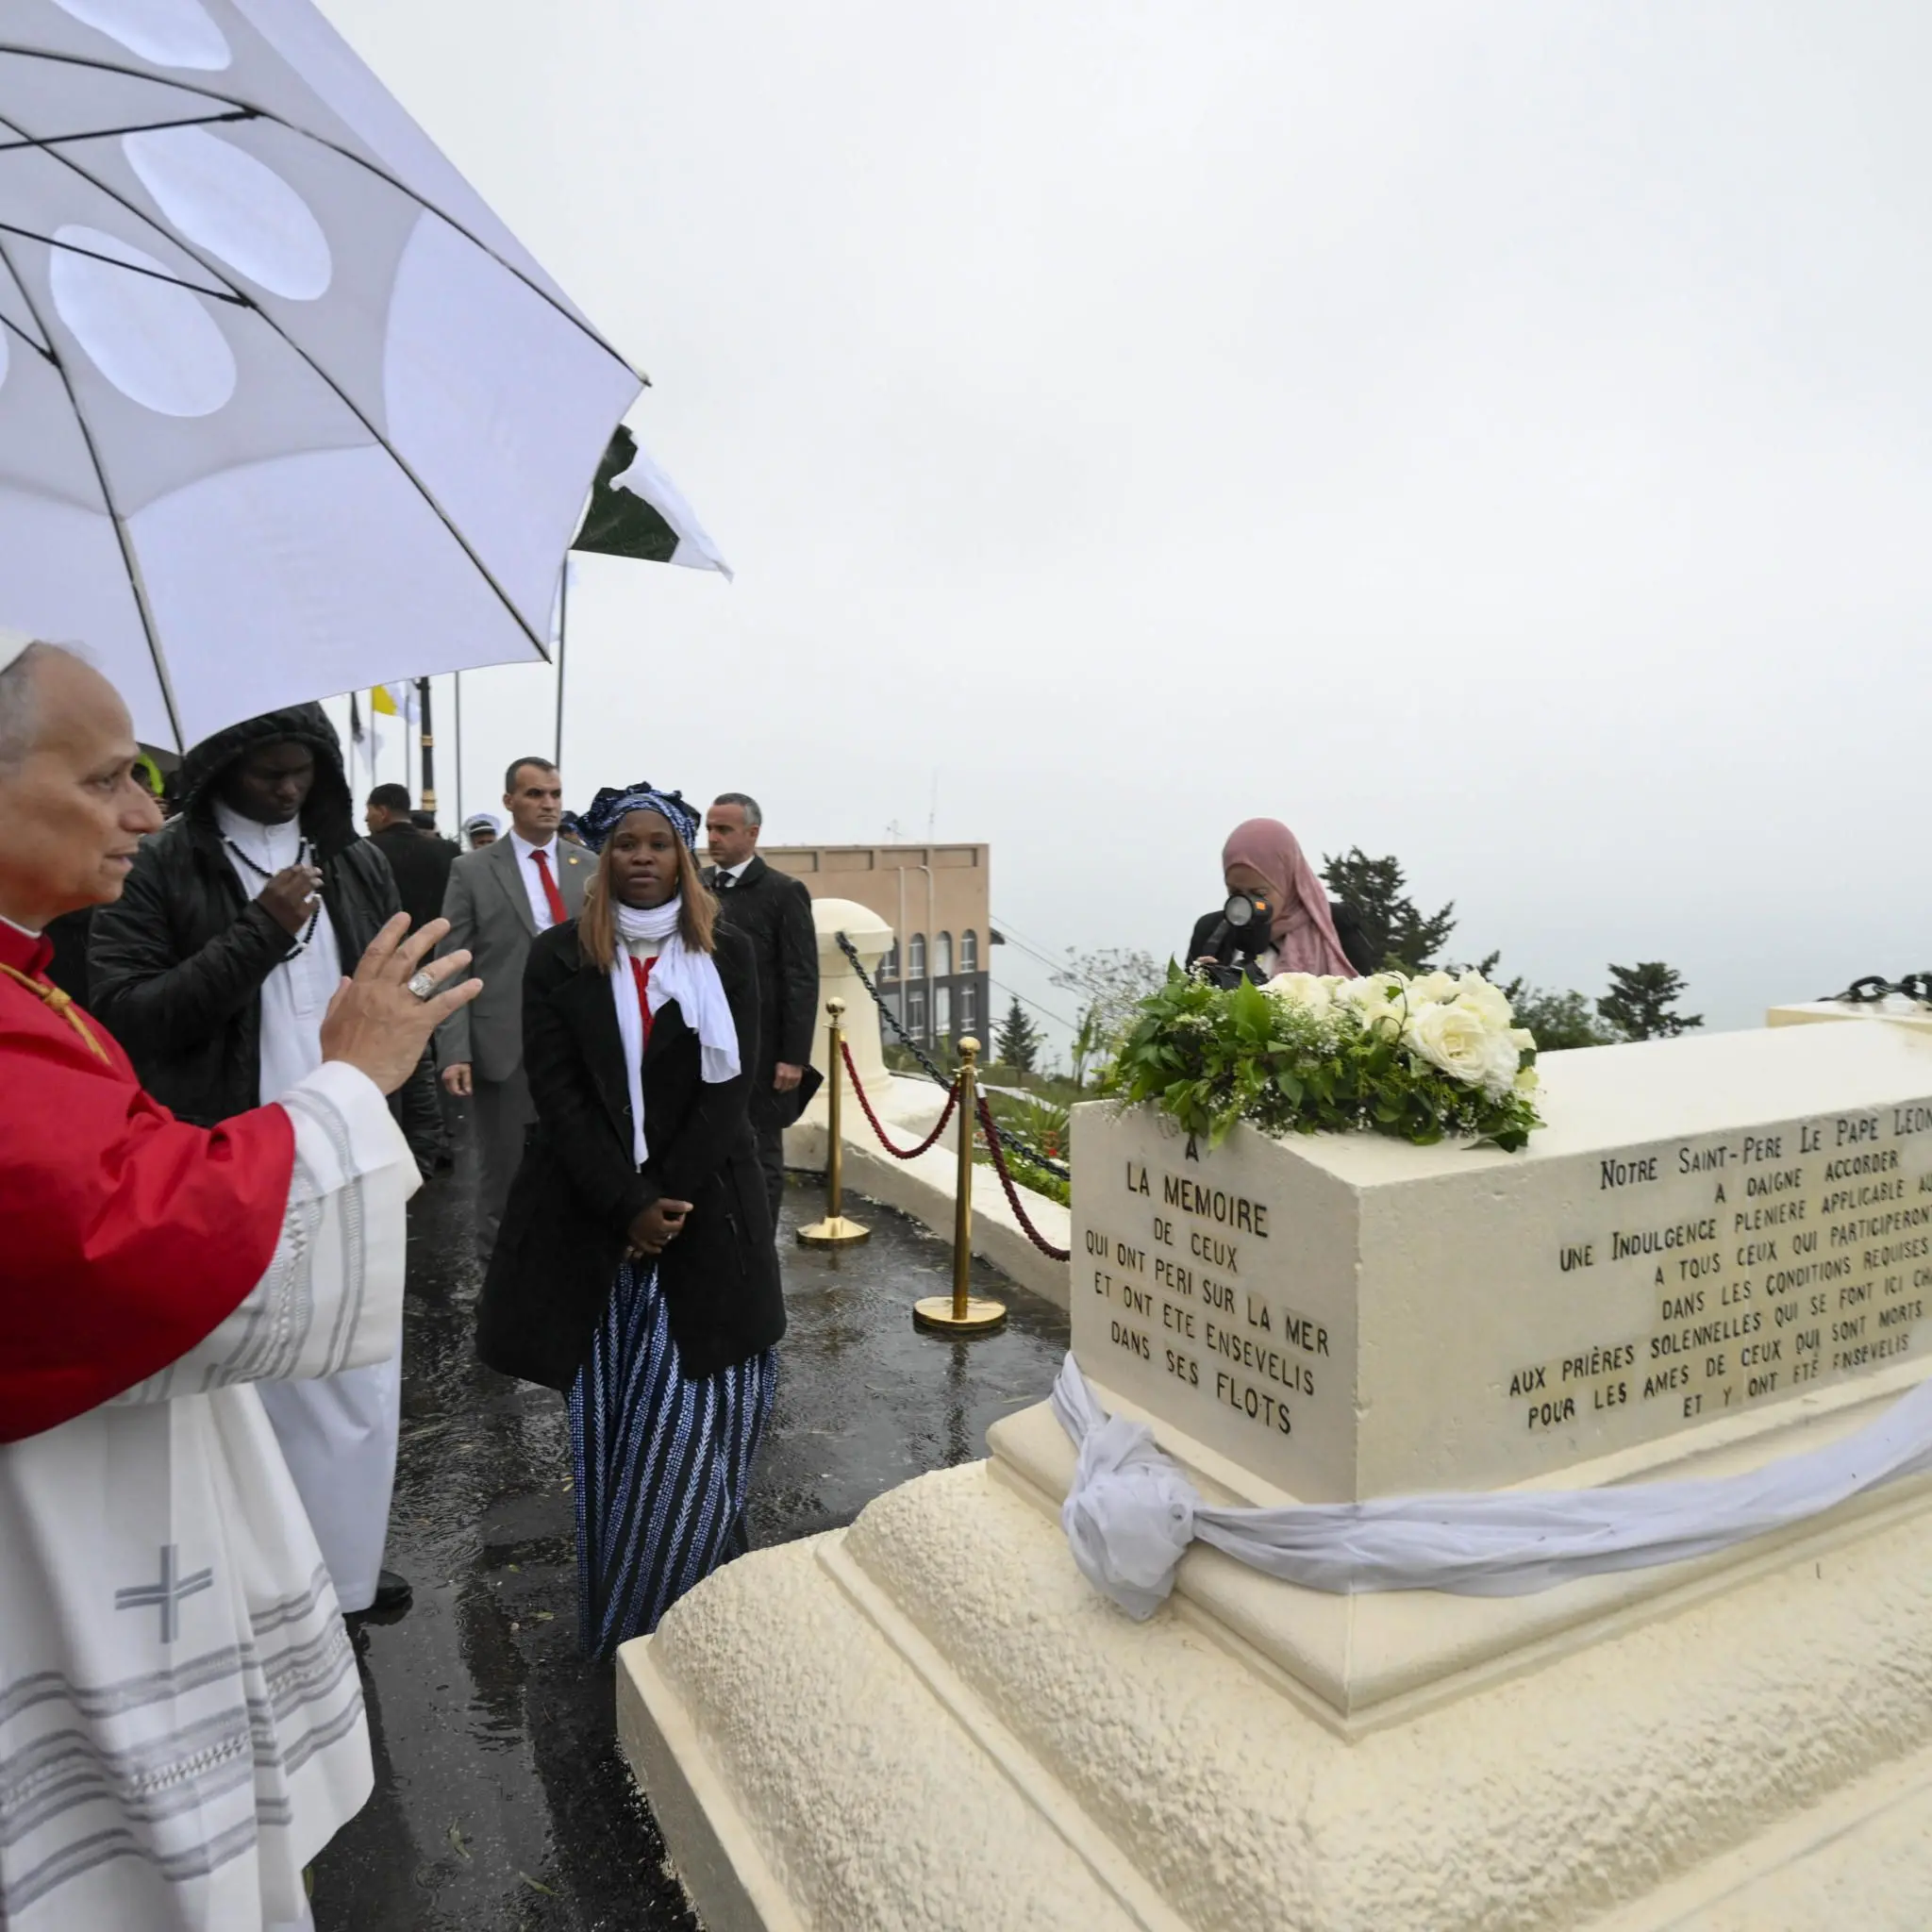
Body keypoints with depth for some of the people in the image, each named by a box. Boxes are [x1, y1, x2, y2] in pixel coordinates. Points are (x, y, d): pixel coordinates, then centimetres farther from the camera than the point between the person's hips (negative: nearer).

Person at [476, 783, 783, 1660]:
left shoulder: (728, 954, 3)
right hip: (594, 1215, 1)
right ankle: (614, 1620, 23)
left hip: (704, 1215, 0)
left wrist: (666, 1200, -11)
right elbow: (557, 1094, -5)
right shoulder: (558, 958, 2)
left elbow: (729, 1087, -3)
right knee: (609, 1428, 8)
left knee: (694, 1432, -2)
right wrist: (628, 1204, -13)